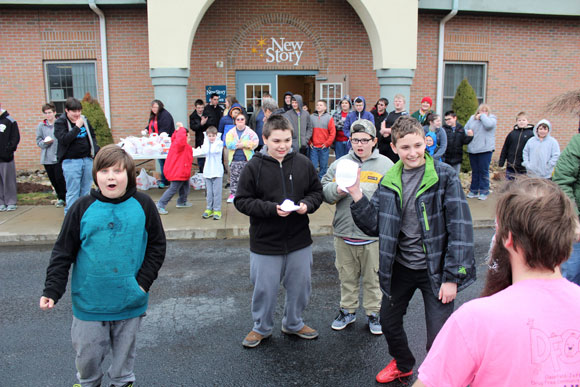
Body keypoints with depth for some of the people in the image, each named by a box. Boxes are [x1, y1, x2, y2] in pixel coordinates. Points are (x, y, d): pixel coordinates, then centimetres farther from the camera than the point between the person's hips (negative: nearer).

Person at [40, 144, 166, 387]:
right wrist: (52, 290, -8)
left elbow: (157, 246, 1)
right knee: (87, 353, 15)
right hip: (89, 302, 0)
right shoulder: (83, 208, -6)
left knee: (124, 350, 18)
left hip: (130, 302, 0)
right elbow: (63, 253, -1)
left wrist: (144, 280, -8)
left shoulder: (143, 205, -5)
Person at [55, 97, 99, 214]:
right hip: (71, 162, -5)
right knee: (73, 193, -4)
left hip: (87, 160, 5)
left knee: (85, 190, 11)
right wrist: (77, 127, -19)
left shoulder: (84, 120, 10)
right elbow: (63, 139, -19)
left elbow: (92, 135, 22)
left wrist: (95, 150, 8)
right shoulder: (60, 123, -5)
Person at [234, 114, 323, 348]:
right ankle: (261, 328, 37)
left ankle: (294, 324, 42)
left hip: (299, 241, 3)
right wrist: (272, 208, -22)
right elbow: (242, 201, -10)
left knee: (299, 286, 18)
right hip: (265, 243, -3)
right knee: (265, 289, 12)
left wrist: (307, 204, -14)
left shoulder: (303, 163, -3)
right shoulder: (254, 167, -11)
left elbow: (317, 192, 7)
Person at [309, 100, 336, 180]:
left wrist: (327, 143, -7)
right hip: (313, 147, 1)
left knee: (323, 166, 5)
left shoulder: (329, 118, 1)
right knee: (313, 166, 1)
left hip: (324, 147, -1)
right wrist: (309, 142, -1)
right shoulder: (311, 117, 6)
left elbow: (333, 132, -2)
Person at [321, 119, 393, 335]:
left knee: (373, 278, 11)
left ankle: (373, 313, 29)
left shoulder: (386, 165, -1)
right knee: (347, 276, 16)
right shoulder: (340, 163, 7)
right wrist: (337, 190, -15)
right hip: (343, 233, 3)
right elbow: (324, 189, 5)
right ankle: (348, 310, 34)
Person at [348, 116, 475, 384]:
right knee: (388, 322, 20)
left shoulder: (445, 176, -13)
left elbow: (460, 228, -14)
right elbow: (374, 226, 0)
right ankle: (403, 364, 48)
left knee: (438, 340, -2)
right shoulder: (389, 181, 2)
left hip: (435, 270, -5)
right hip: (400, 267, 5)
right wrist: (357, 195, -13)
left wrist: (452, 277, -16)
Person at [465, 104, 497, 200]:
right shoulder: (472, 118, 13)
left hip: (485, 149, -4)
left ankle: (484, 191, 7)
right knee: (474, 171, 11)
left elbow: (488, 125, -22)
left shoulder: (492, 118, 0)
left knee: (484, 171, -2)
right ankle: (474, 190, 20)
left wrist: (482, 116, -8)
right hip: (472, 149, 4)